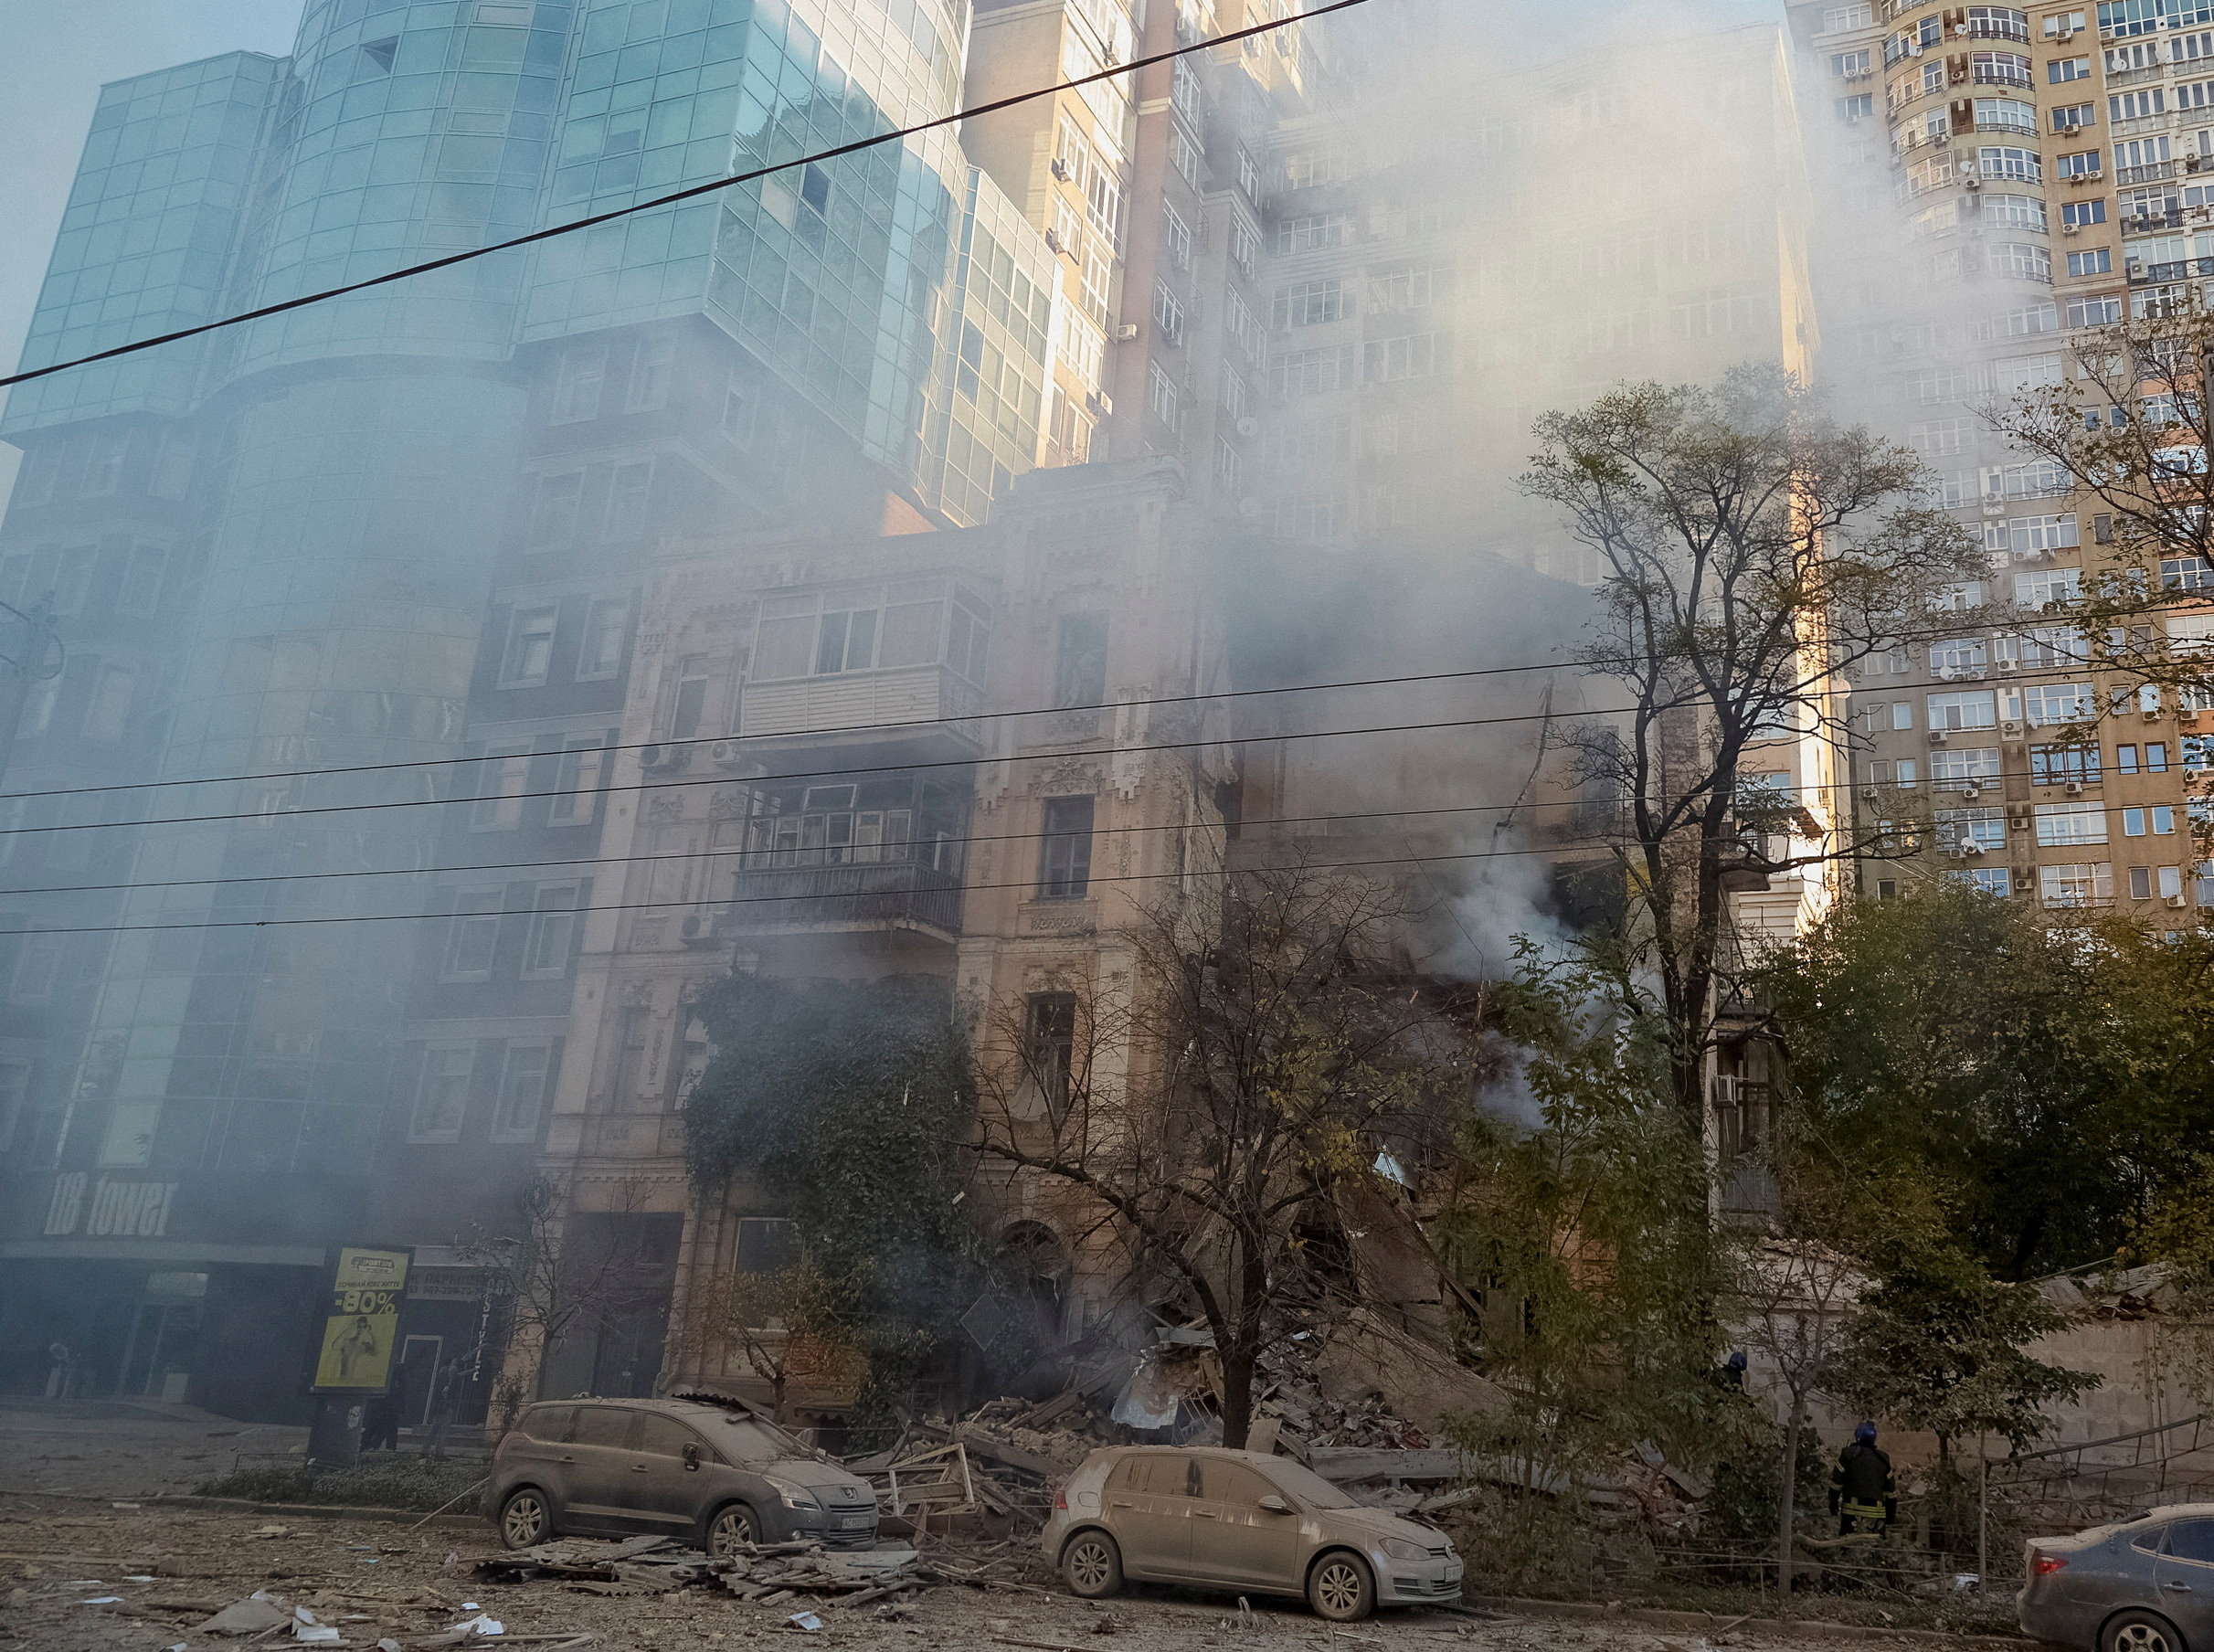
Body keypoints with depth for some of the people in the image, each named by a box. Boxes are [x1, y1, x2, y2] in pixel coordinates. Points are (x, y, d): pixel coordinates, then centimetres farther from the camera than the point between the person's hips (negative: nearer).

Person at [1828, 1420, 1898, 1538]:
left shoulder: (1847, 1454, -1)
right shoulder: (1883, 1459, 10)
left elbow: (1836, 1482, -1)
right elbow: (1890, 1491, 14)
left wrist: (1833, 1503, 10)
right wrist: (1891, 1513, 22)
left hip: (1852, 1508, -4)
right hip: (1877, 1511, 4)